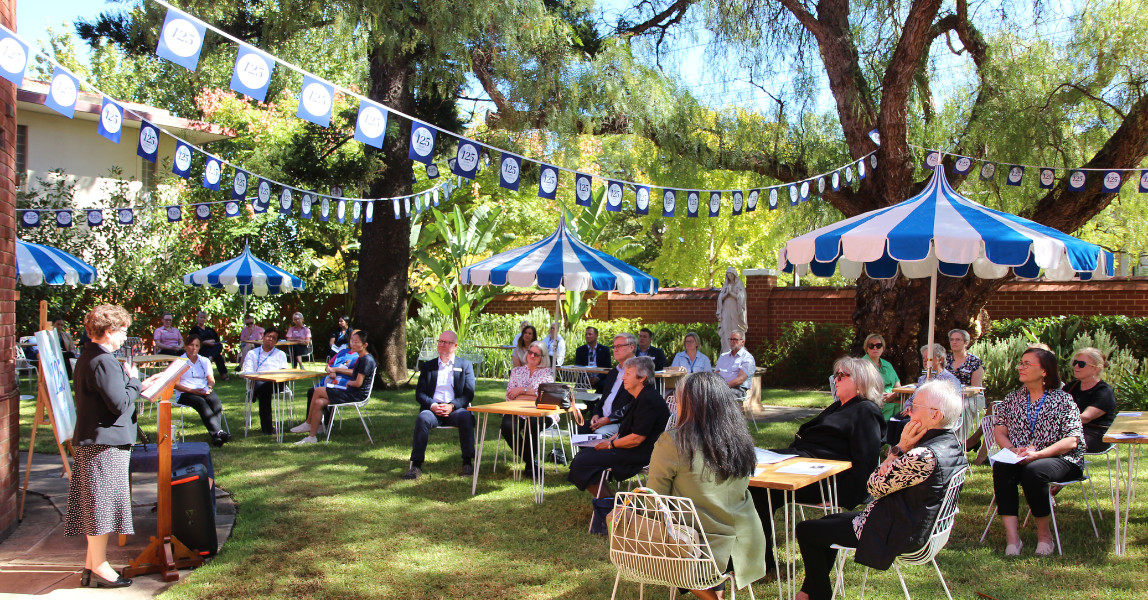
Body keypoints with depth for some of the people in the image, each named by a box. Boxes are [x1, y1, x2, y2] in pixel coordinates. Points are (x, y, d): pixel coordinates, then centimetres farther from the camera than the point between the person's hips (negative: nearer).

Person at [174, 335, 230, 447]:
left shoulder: (205, 361, 22)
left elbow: (211, 380, 14)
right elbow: (176, 384, -1)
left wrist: (209, 387, -10)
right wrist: (192, 390, -14)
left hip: (205, 392, 4)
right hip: (185, 394, -4)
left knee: (215, 401, -31)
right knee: (201, 402, -36)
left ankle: (216, 435, -47)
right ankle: (218, 432, -51)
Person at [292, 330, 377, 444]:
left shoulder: (367, 360, -16)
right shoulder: (361, 358, 16)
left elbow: (358, 383, -21)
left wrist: (349, 382, 0)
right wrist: (336, 369, 28)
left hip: (357, 395, -10)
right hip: (352, 393, 10)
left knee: (318, 391, -10)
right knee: (318, 403, -2)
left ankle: (308, 423, 4)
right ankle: (312, 436, 3)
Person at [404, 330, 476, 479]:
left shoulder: (465, 365, 14)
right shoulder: (427, 366, 19)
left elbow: (469, 394, 4)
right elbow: (419, 393, 10)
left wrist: (452, 406, -15)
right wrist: (432, 405, -12)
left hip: (455, 409, -1)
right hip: (433, 408, 1)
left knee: (466, 417, -34)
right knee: (422, 418, -32)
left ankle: (467, 462, -24)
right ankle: (416, 465, -29)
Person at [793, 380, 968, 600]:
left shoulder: (924, 456, -31)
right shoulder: (951, 445, 0)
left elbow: (875, 487, -20)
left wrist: (900, 447, -16)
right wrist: (902, 449, -14)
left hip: (894, 536, -11)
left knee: (806, 530, 2)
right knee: (830, 521, 28)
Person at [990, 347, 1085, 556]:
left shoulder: (1062, 400, 1)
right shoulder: (1013, 398, 15)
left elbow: (1072, 441, -8)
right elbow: (999, 430, 10)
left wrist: (1037, 454, -20)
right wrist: (1012, 449, -12)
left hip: (1059, 459, -3)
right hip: (1019, 459, 3)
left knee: (1033, 471, -36)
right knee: (1001, 468, -30)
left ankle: (1044, 532, -14)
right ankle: (1011, 535, -34)